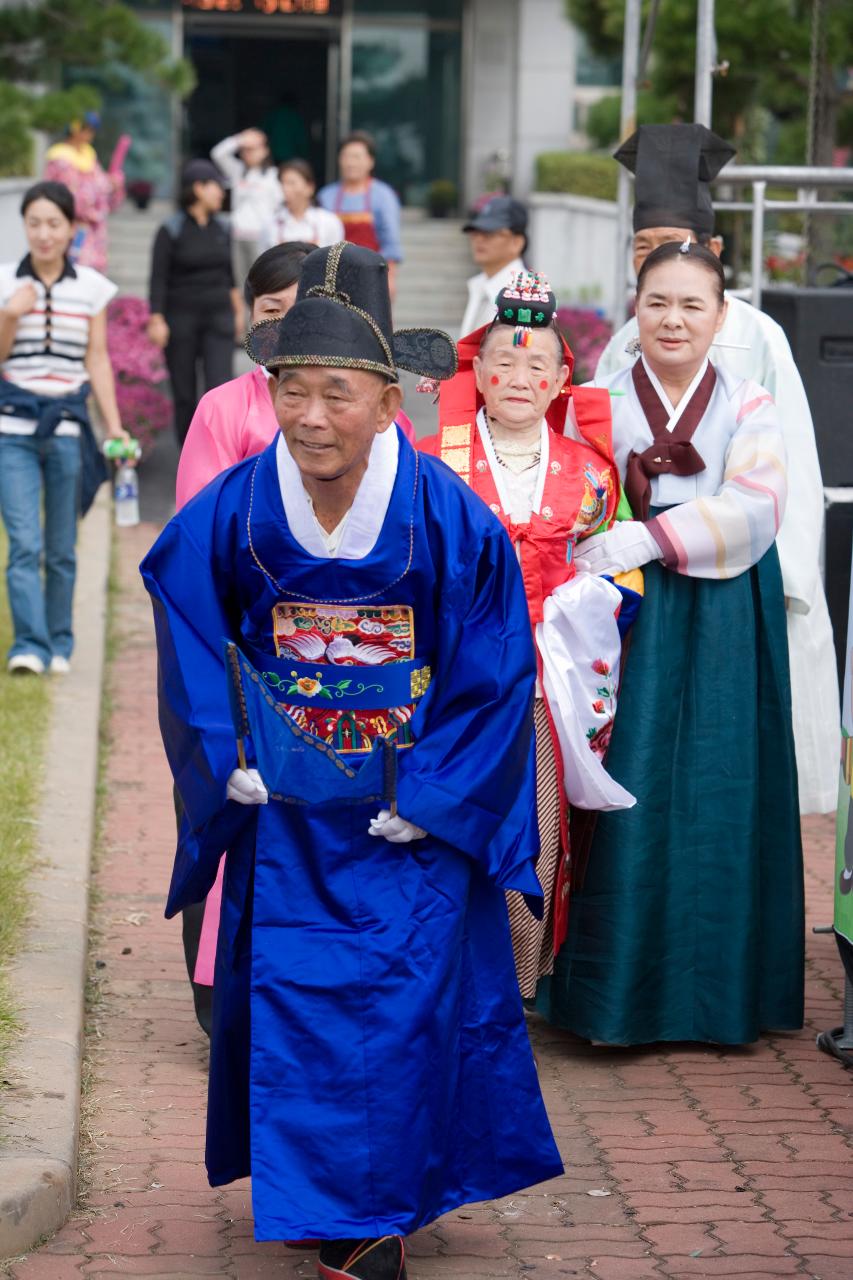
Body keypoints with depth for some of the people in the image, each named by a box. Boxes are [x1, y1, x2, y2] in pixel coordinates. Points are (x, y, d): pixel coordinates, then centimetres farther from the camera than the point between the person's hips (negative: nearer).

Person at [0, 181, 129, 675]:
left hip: (68, 425, 1)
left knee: (62, 549, 8)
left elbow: (97, 360, 7)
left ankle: (59, 644, 20)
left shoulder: (91, 287, 5)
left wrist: (115, 427, 2)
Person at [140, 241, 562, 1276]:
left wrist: (429, 799, -10)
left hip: (418, 802, -2)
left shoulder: (451, 520, -15)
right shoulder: (231, 512, -10)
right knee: (290, 991, 0)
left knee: (406, 995, -2)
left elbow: (494, 680, -7)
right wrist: (230, 758, -1)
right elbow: (190, 635, 6)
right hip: (287, 800, 2)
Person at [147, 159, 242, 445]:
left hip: (218, 318, 3)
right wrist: (156, 320, -17)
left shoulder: (221, 229, 8)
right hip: (181, 319, -3)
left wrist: (237, 309, 20)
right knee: (184, 395, 4)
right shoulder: (171, 231, -6)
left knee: (220, 389, -11)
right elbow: (158, 279, -10)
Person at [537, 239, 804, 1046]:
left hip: (723, 626, 1)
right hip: (630, 623, -1)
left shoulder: (748, 411, 7)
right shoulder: (601, 406, 7)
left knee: (719, 799, 2)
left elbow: (755, 507, -11)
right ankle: (621, 994, 4)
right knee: (631, 801, -3)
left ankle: (720, 993, 12)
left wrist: (641, 538, -20)